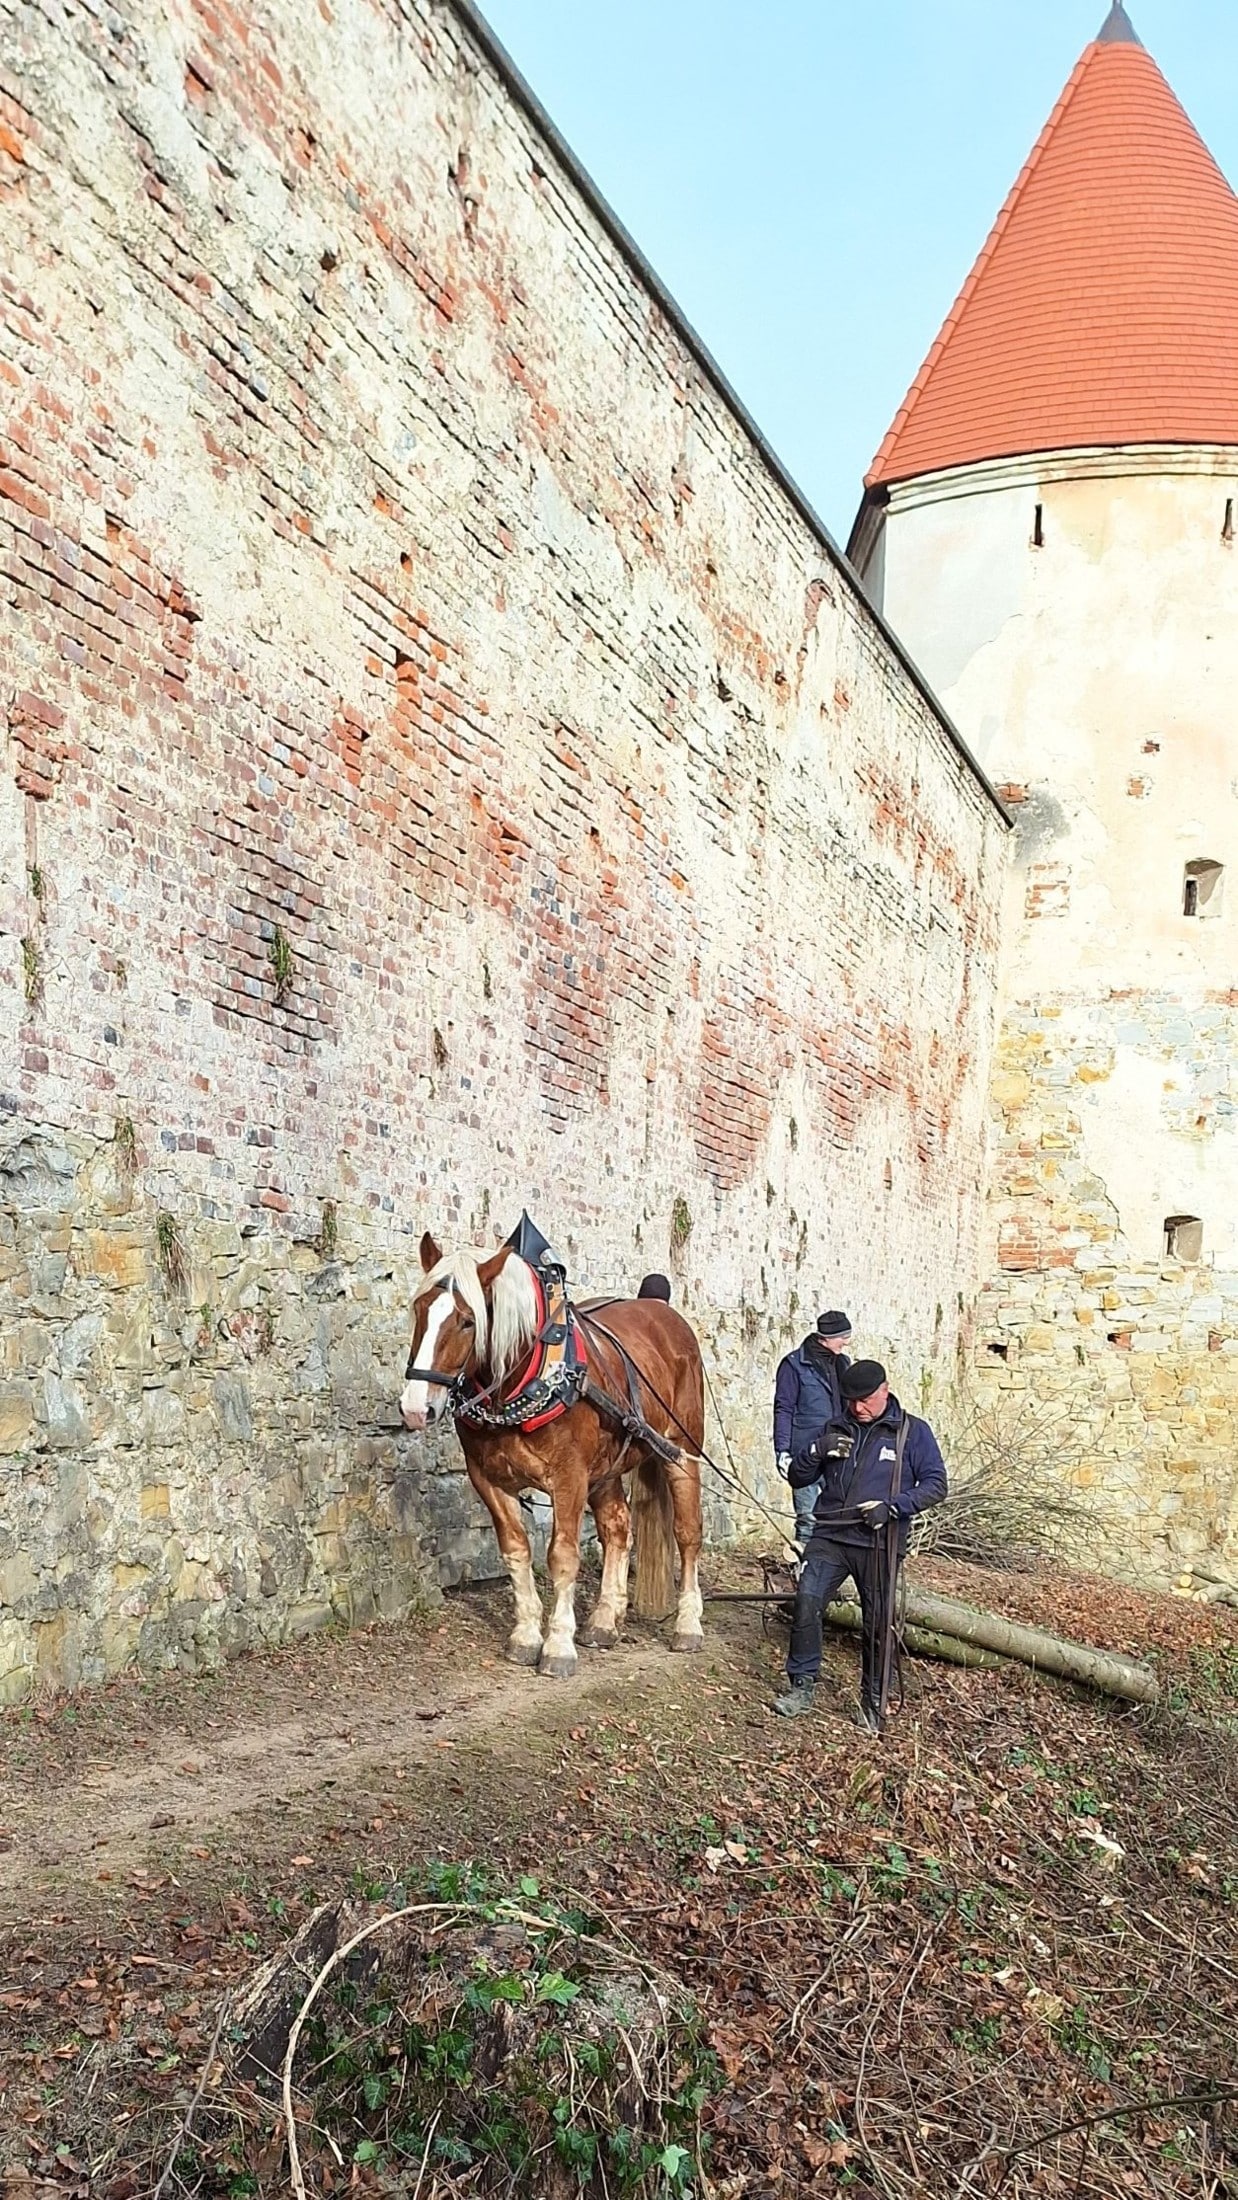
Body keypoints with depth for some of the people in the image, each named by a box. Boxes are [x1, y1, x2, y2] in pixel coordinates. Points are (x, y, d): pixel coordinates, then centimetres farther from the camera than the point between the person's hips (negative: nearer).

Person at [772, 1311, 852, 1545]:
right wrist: (782, 1451, -11)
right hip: (806, 1453, -6)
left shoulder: (842, 1363, 13)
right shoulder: (795, 1365, -5)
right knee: (809, 1518, -6)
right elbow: (783, 1410, -6)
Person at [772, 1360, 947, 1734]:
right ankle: (802, 1685, -4)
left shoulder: (913, 1432, 3)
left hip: (880, 1544, -2)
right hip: (830, 1537, 2)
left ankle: (873, 1703, 21)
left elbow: (936, 1485, -3)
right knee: (806, 1600, -16)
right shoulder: (835, 1429, 13)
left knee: (878, 1624, 4)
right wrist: (817, 1451, -7)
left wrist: (893, 1507, -17)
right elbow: (797, 1479, 14)